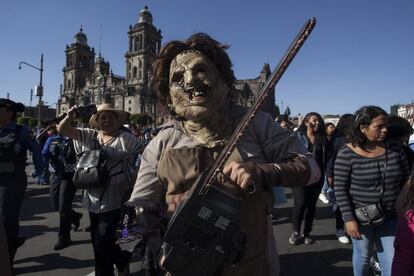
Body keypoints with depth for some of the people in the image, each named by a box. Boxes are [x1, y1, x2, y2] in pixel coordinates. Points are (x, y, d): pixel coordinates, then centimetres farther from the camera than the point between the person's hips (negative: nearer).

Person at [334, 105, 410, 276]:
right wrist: (349, 219, -15)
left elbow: (406, 183, 5)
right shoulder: (347, 155, -16)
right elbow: (340, 190, -14)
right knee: (363, 256, 16)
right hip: (361, 218, -3)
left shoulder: (395, 150, -3)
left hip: (390, 217, 4)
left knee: (391, 262, 13)